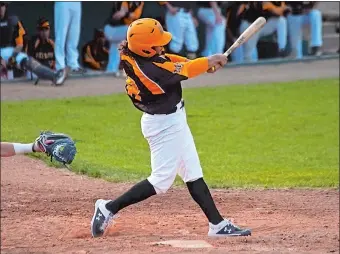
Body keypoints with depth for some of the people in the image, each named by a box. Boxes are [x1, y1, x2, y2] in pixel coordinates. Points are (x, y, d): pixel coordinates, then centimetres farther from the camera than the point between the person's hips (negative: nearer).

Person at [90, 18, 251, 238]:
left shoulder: (129, 53, -8)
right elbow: (184, 71, -21)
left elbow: (167, 59, 5)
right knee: (161, 181, -3)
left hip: (173, 120, 10)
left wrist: (202, 64, -6)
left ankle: (218, 224, 17)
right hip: (165, 126, -10)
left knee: (194, 174, 12)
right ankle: (109, 208, 4)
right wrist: (210, 61, -4)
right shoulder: (149, 70, -32)